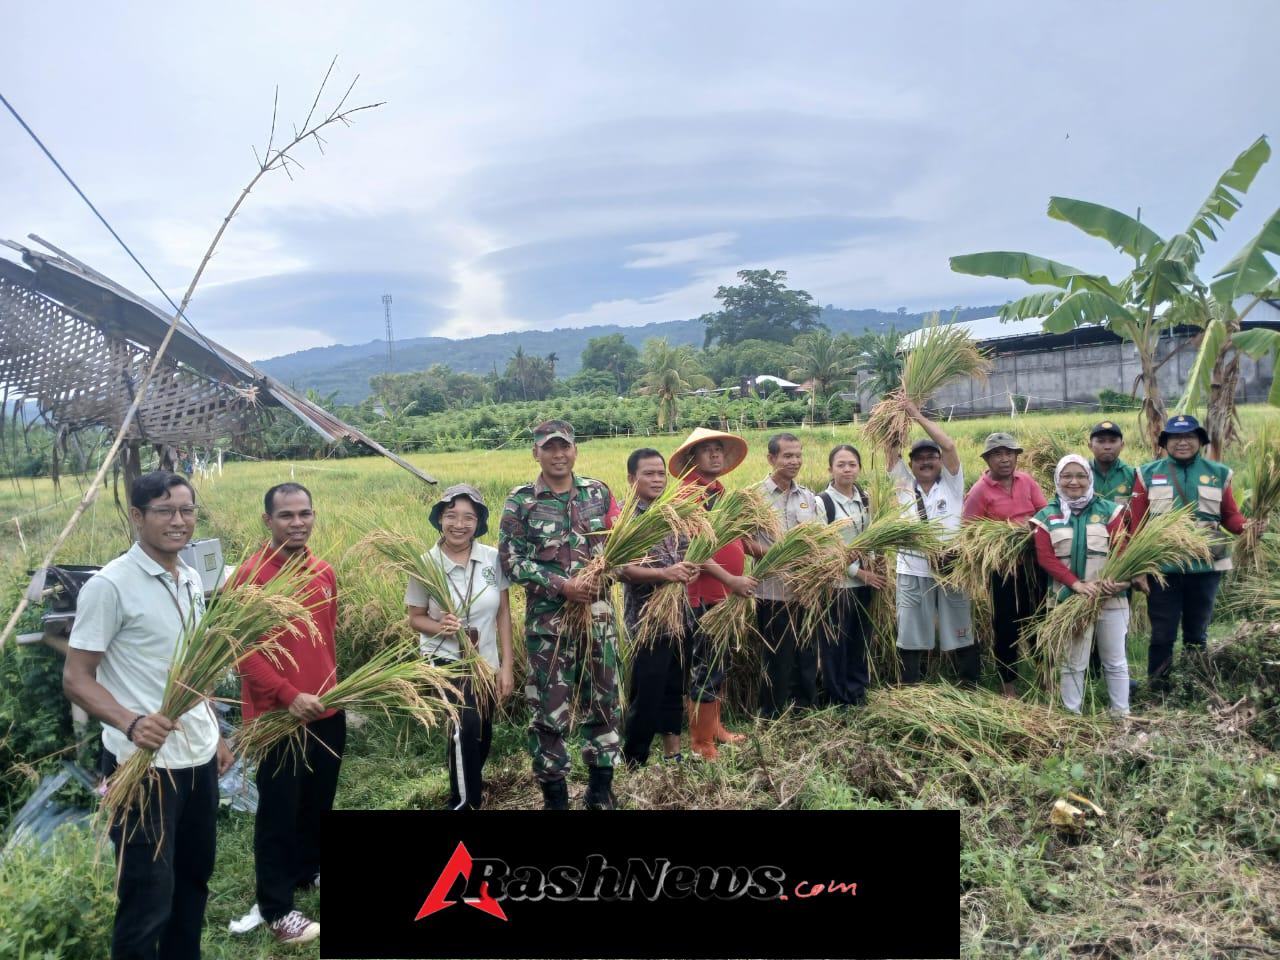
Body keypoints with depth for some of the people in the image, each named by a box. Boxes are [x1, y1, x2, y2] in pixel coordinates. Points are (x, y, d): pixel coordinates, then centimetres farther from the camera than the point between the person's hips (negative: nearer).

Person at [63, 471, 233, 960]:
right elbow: (75, 678, -15)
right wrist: (130, 723, -31)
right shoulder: (110, 584, -15)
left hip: (198, 757, 7)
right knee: (148, 896, 2)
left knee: (194, 876, 18)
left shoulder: (191, 580, 7)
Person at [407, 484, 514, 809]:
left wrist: (507, 665, -2)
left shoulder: (493, 558, -8)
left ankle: (468, 788, 48)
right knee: (466, 723, -27)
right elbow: (416, 618, -3)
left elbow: (503, 613, 0)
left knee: (481, 738, 16)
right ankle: (466, 801, -6)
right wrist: (439, 627, -25)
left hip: (486, 663, 3)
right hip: (444, 660, -3)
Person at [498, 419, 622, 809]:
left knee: (604, 700, 11)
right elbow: (510, 561, -8)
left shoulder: (598, 492, 5)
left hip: (598, 613, 3)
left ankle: (602, 788, 27)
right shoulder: (521, 501, -4)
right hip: (547, 620, -3)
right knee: (549, 708, 4)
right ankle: (554, 794, 20)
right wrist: (562, 586, -16)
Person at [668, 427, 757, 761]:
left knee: (720, 665, 18)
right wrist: (731, 579, -20)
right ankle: (701, 742, 8)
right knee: (705, 668, -2)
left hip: (728, 593, 9)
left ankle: (714, 726, 32)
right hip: (705, 595, -9)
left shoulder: (720, 493, 14)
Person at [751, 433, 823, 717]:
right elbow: (745, 542, -12)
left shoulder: (809, 497, 10)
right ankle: (772, 720, 22)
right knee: (777, 660, 6)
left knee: (808, 657, 15)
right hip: (774, 592, -5)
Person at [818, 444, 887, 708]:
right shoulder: (823, 501, -10)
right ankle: (837, 700, 14)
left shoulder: (864, 498, 9)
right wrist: (858, 572, -11)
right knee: (836, 643, 2)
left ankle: (858, 694, 26)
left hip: (864, 580, 6)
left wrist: (873, 562, -1)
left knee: (860, 640, 12)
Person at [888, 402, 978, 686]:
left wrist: (917, 415, -9)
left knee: (961, 636, 8)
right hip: (912, 573, 1)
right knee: (910, 638, 9)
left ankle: (970, 689, 23)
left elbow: (949, 445, -12)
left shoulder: (952, 484, 1)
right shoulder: (904, 485, 7)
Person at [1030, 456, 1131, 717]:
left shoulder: (1109, 510, 4)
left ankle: (1121, 714, 22)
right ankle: (1072, 715, 15)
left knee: (1115, 662, 10)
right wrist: (1077, 583, -18)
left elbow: (1122, 549, -3)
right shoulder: (1047, 516, 3)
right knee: (1072, 662, 6)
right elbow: (1045, 557, -5)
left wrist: (1118, 579, -23)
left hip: (1110, 597, 1)